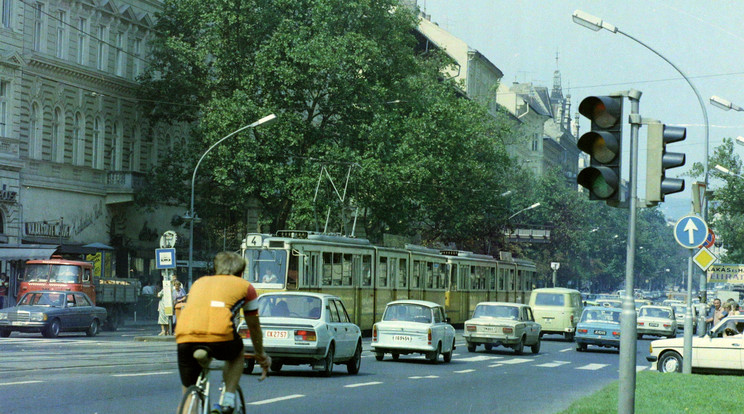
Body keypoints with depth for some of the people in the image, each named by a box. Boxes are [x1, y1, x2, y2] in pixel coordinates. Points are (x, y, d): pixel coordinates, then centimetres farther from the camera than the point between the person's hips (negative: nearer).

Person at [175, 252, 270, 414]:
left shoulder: (199, 282, 35)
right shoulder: (245, 286, 26)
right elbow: (254, 327, 35)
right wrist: (261, 356, 51)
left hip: (184, 336, 2)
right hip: (219, 334, -2)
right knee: (237, 353, 33)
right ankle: (228, 399, 16)